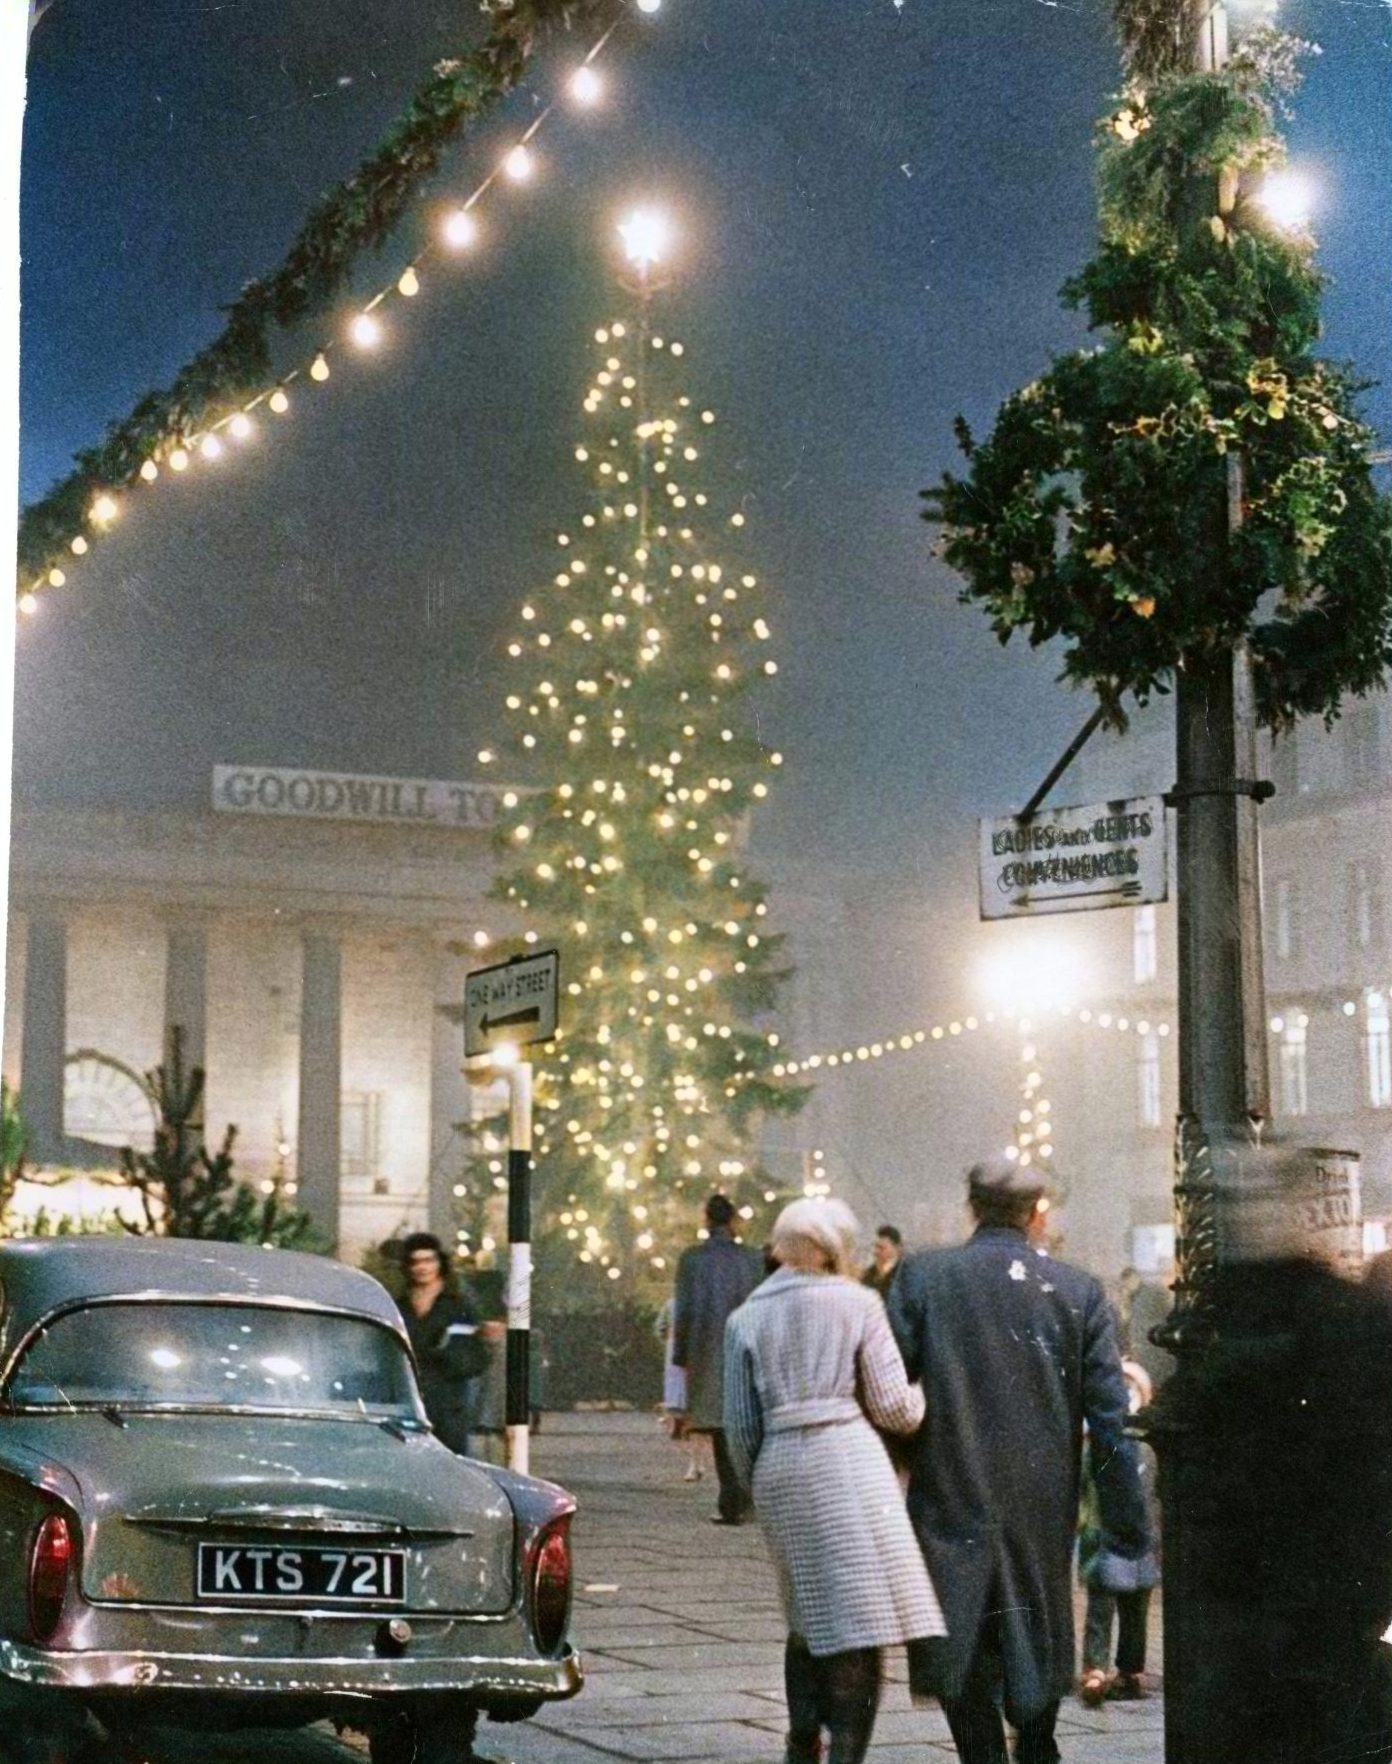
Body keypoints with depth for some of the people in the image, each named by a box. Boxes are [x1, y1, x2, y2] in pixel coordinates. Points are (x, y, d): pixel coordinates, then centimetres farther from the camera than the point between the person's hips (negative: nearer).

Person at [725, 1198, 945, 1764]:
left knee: (808, 1614, 18)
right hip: (846, 1457, -4)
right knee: (861, 1615, -4)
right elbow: (892, 1406, 1)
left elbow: (740, 1424, 10)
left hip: (777, 1465, 5)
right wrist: (923, 1396, 21)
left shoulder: (746, 1318, 12)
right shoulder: (855, 1303, 3)